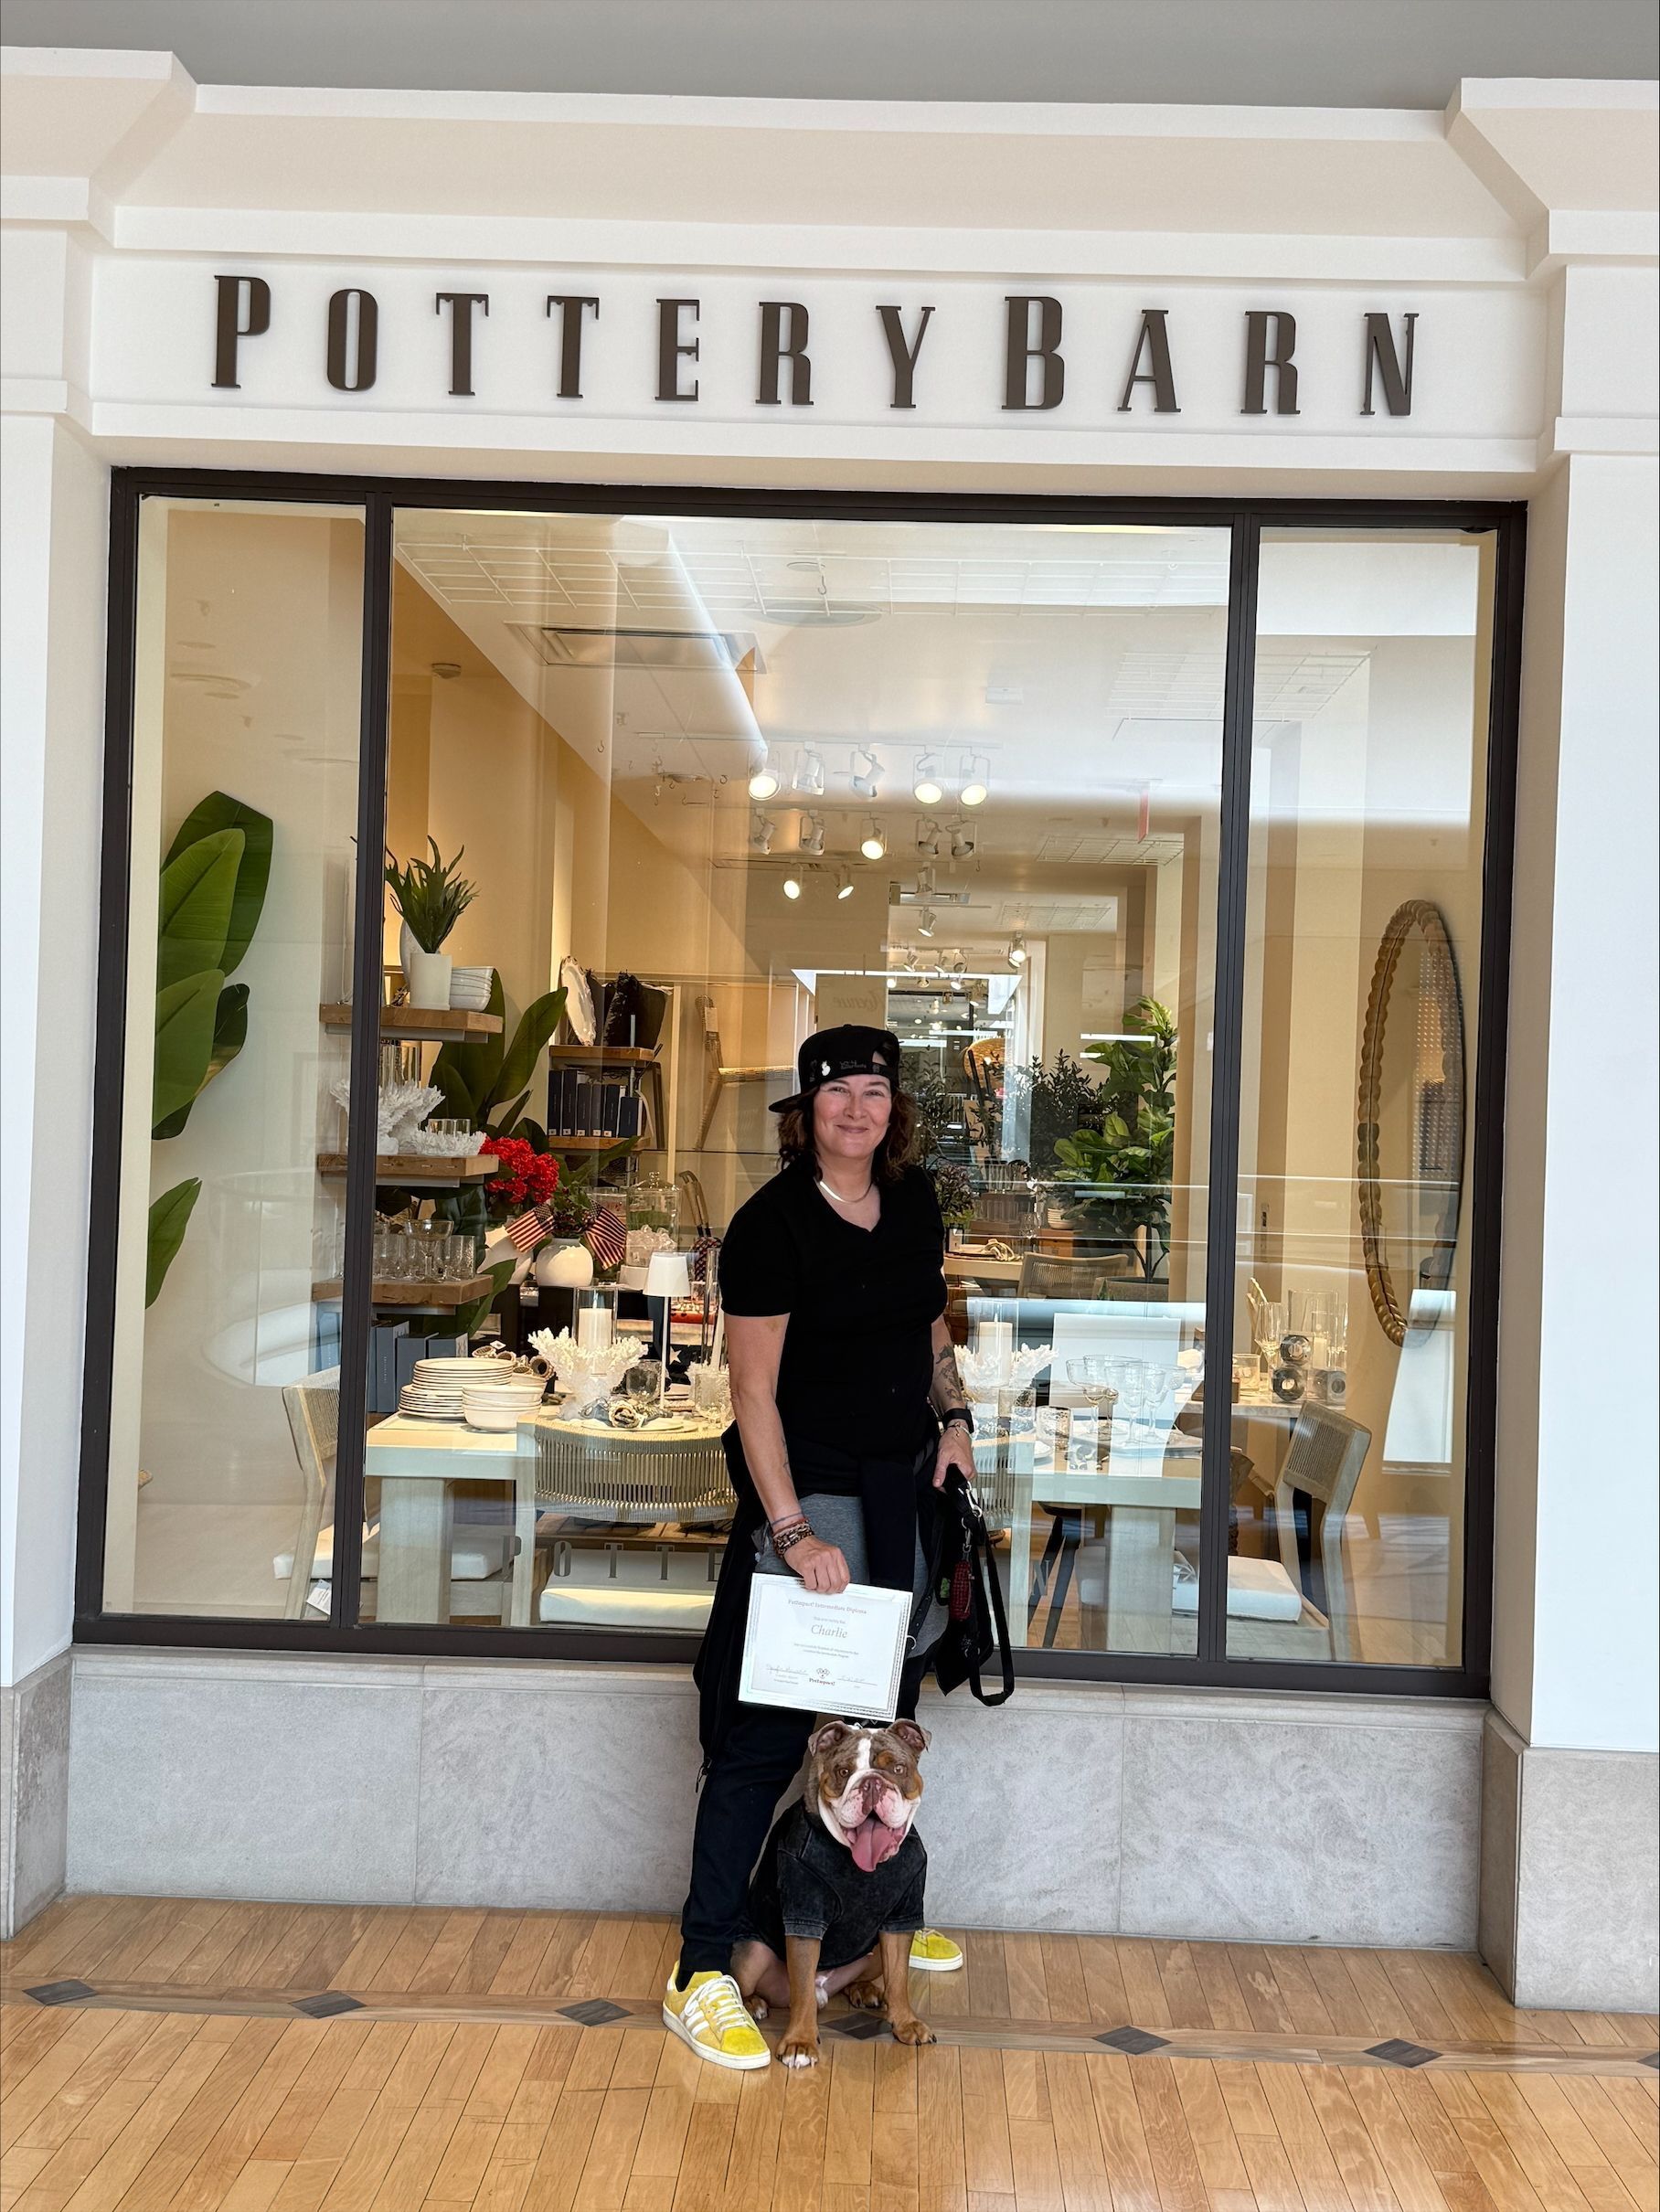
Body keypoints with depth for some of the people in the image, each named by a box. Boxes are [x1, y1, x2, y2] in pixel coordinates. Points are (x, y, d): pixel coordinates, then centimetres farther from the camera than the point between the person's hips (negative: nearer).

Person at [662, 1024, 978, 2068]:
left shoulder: (915, 1202, 4)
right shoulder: (773, 1221, -16)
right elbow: (754, 1390, -18)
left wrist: (954, 1412, 4)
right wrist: (792, 1530, -23)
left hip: (905, 1487, 7)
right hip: (809, 1491, -7)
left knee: (886, 1711, 19)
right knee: (769, 1729, -4)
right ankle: (703, 1975, 5)